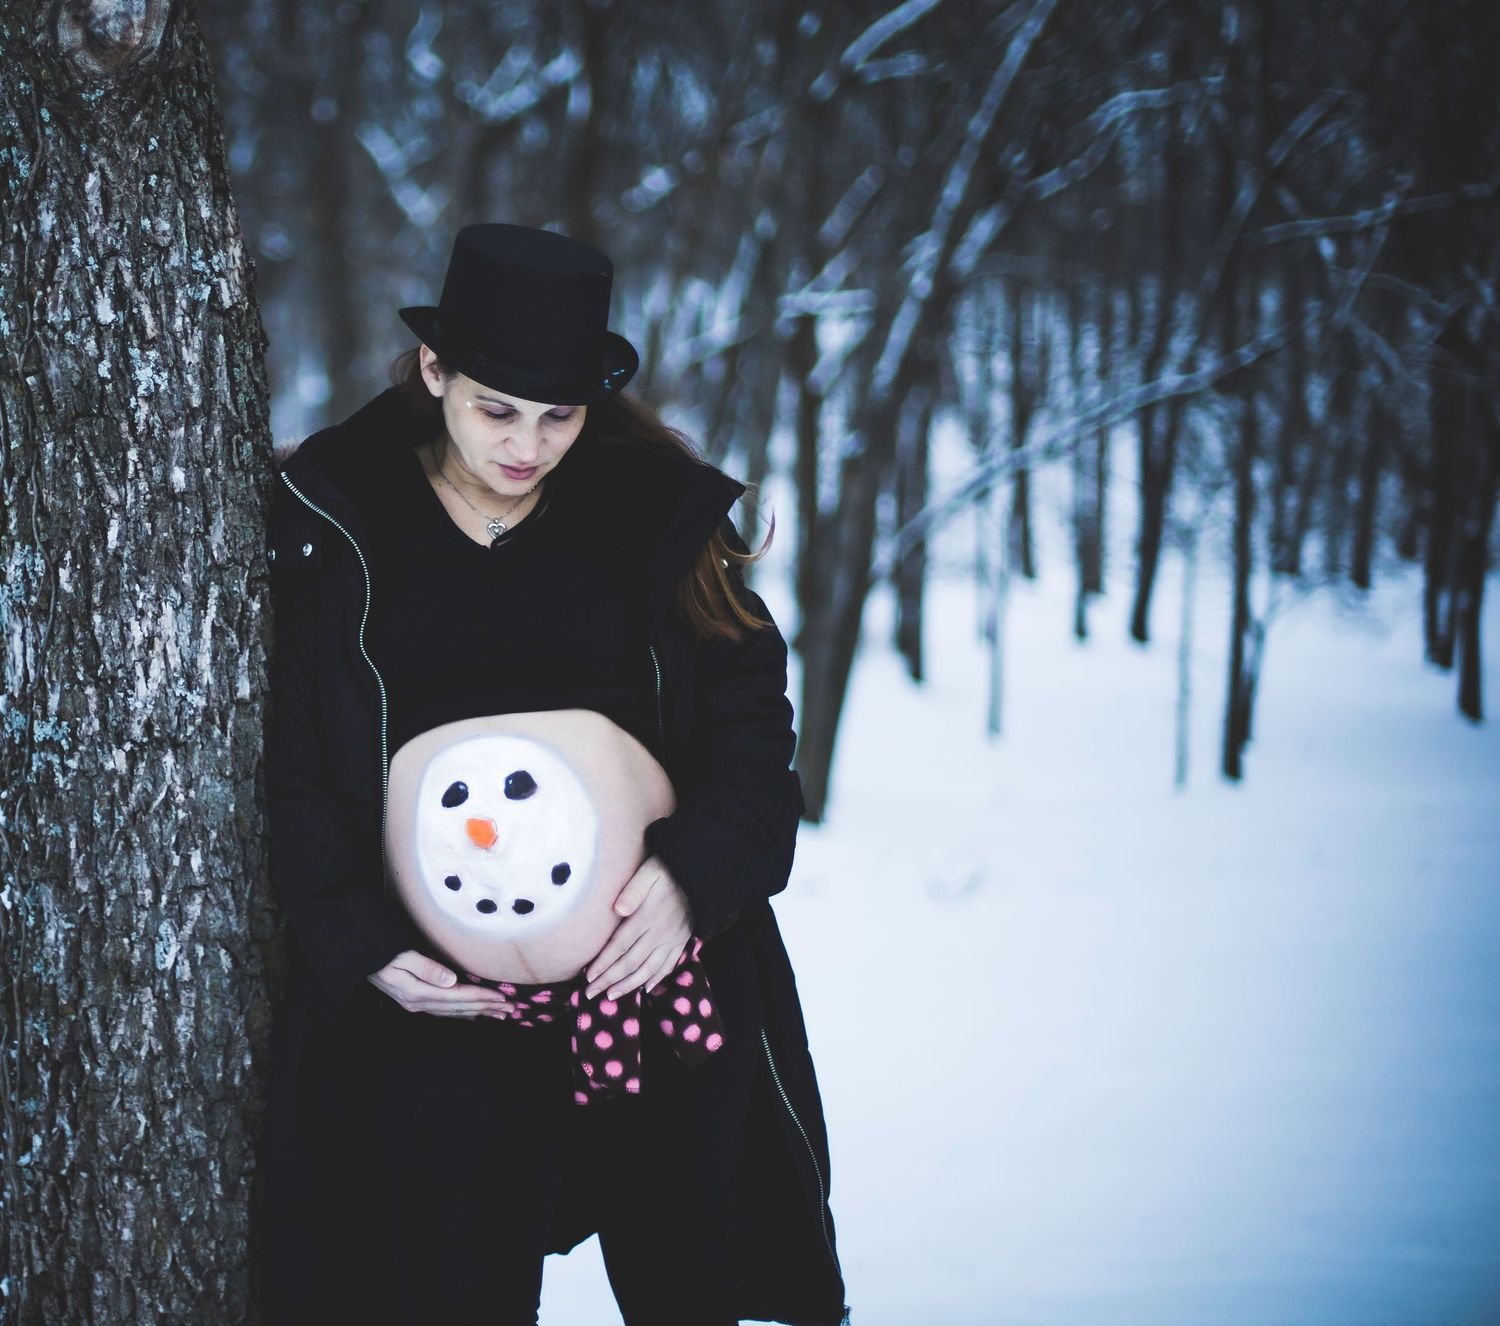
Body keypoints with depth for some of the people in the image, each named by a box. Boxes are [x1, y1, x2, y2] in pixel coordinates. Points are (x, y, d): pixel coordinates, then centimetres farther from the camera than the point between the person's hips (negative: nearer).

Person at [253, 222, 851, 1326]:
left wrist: (693, 872, -14)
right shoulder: (328, 528, 2)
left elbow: (752, 711, 3)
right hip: (433, 987, -1)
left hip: (653, 951, 1)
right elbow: (286, 766, 2)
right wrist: (361, 945, -10)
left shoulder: (659, 512, 4)